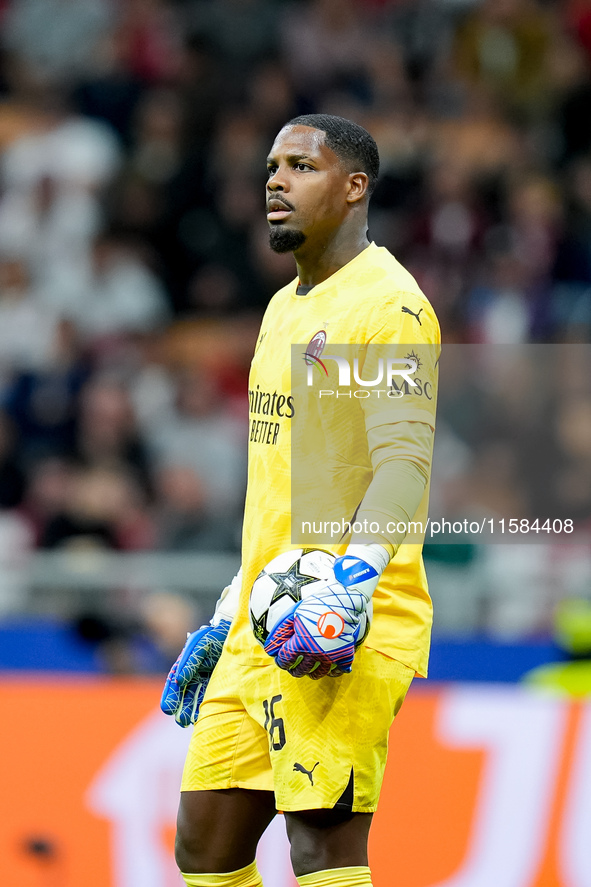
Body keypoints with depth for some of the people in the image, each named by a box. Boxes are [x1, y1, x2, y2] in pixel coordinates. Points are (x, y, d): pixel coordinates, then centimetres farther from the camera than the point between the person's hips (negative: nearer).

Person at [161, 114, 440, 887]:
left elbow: (405, 467, -19)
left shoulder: (388, 305, -9)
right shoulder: (285, 308, 21)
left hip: (343, 638, -9)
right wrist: (229, 618, 26)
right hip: (262, 630, 9)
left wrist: (347, 587, -31)